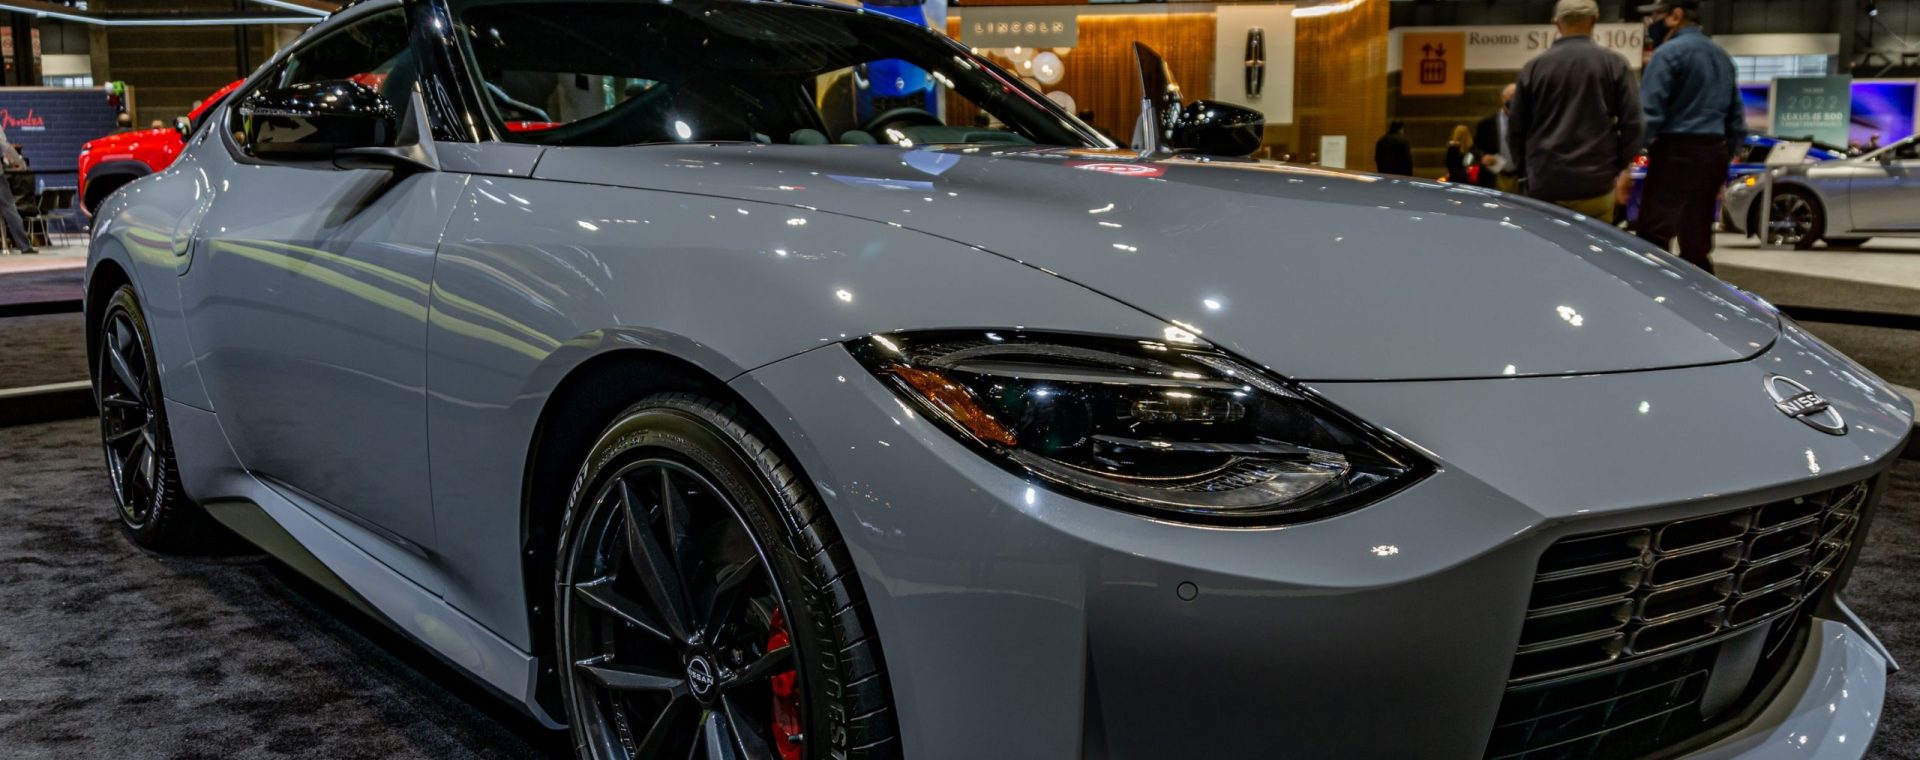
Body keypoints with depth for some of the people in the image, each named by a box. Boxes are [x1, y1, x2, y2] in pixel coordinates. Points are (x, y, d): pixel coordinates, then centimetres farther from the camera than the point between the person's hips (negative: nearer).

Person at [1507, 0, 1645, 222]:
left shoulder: (1533, 68, 3)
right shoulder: (1614, 64, 0)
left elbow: (1516, 129, 8)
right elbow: (1632, 123, -2)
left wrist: (1527, 171, 20)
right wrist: (1620, 165, 12)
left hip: (1544, 185, 1)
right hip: (1596, 183, -1)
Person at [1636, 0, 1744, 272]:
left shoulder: (1669, 53, -7)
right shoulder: (1721, 56, 20)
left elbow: (1648, 114, -16)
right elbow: (1736, 120, 23)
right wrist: (1724, 160, 27)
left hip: (1677, 152, -9)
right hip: (1714, 153, 9)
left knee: (1653, 239, -11)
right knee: (1697, 241, 11)